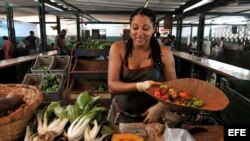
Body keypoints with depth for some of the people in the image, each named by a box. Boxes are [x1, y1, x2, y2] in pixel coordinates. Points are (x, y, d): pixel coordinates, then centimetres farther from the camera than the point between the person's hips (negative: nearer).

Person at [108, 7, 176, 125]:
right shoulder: (118, 48, -11)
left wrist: (159, 107, -22)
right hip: (121, 115, 1)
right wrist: (140, 86, -32)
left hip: (152, 116, 0)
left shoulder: (164, 53, -10)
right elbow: (112, 86, -16)